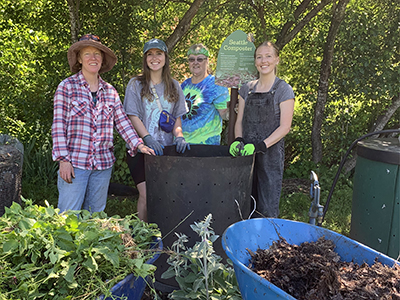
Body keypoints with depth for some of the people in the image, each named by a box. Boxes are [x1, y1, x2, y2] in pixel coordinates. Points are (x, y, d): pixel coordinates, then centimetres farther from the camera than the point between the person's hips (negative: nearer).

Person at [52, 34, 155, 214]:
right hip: (74, 163, -4)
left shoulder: (110, 91, 11)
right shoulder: (67, 86, -1)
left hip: (103, 164, 4)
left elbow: (122, 121, 8)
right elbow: (58, 125, -5)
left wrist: (138, 145, -5)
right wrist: (63, 159, -12)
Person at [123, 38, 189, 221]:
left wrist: (179, 136, -7)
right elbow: (133, 116, -4)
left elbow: (177, 116, 13)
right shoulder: (135, 84, 3)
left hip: (166, 147, 3)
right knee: (146, 194, -9)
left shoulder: (173, 86, 13)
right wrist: (148, 138, -18)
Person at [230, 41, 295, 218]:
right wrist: (238, 141, -7)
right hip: (246, 153, 4)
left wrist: (260, 146, -19)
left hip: (270, 153, -4)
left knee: (267, 209, -3)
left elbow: (284, 127, -9)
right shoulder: (247, 89, 13)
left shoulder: (283, 90, -2)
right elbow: (239, 121, 13)